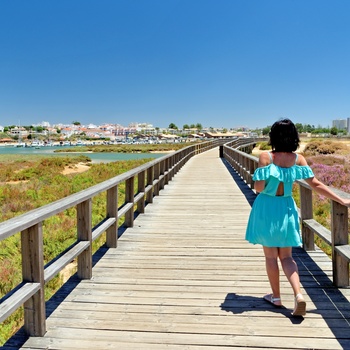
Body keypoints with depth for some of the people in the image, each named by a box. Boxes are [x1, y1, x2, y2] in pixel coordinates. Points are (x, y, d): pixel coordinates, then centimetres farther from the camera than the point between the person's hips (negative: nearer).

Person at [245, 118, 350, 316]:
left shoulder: (266, 157, -15)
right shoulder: (298, 159, -5)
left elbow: (258, 188, -16)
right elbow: (316, 184, -6)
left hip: (266, 208, -3)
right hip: (286, 209, 3)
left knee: (271, 256, 11)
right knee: (286, 256, 13)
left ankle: (276, 297, 22)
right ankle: (299, 295, -4)